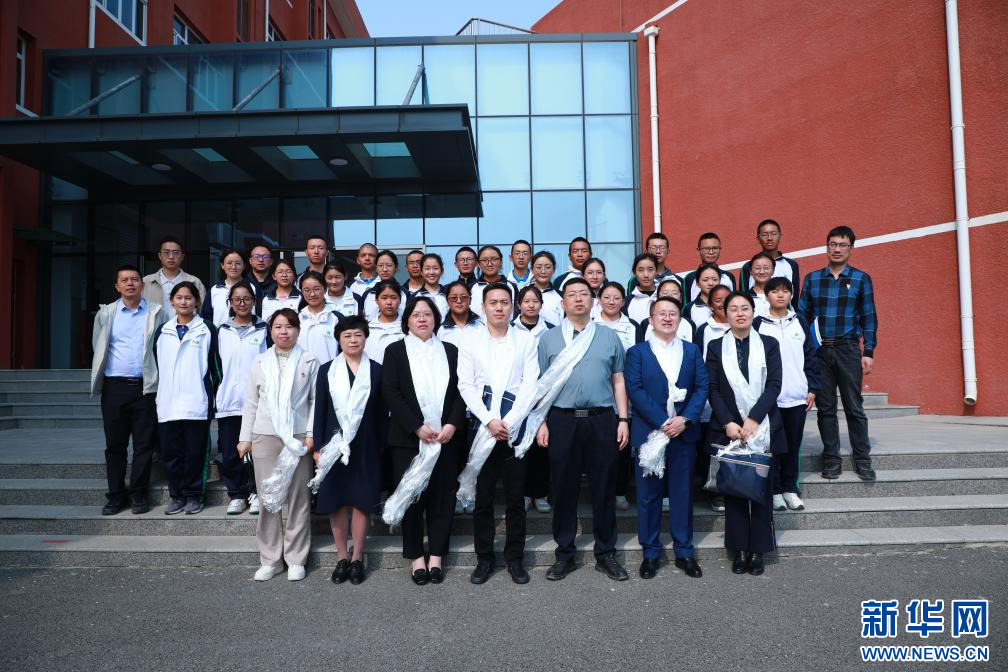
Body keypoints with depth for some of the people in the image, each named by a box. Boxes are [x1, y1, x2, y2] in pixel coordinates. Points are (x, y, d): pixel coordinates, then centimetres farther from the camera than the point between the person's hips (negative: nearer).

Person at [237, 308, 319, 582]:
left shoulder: (309, 362, 4)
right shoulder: (260, 362, 10)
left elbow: (315, 400, 2)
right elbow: (251, 403, 11)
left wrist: (311, 433, -5)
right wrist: (245, 437, 7)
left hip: (298, 437, -2)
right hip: (264, 437, 2)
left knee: (298, 498, 2)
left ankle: (296, 559, 12)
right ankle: (270, 559, 15)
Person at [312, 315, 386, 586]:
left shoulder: (376, 370, 3)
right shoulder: (327, 370, 6)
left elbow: (382, 413, 3)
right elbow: (320, 411, 4)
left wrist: (382, 446, -1)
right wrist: (318, 446, -1)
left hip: (365, 447, -1)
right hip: (334, 444, 1)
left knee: (362, 501, 3)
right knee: (337, 502, 6)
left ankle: (357, 557, 17)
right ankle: (341, 556, 20)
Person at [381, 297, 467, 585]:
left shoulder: (450, 351, 12)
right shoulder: (395, 351, 5)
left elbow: (460, 391, 6)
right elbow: (391, 393, -5)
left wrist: (452, 424, -10)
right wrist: (417, 427, -14)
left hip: (446, 438, 2)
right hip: (409, 439, -2)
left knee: (442, 496, 5)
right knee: (412, 496, 4)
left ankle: (436, 555, 17)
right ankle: (416, 556, 17)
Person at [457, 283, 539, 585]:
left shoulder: (526, 340, 5)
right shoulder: (470, 340, 5)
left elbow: (530, 385, -1)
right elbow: (466, 385, -1)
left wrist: (508, 423, -10)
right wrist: (490, 421, -11)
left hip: (515, 425, 0)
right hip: (482, 424, 0)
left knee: (515, 497, 6)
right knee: (482, 496, 6)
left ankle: (515, 557, 19)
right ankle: (484, 558, 18)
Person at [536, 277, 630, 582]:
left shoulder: (609, 337, 10)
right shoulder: (548, 338, 8)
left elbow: (618, 381, 11)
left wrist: (623, 419, 3)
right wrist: (541, 422, -2)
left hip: (601, 419, 1)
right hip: (562, 420, 0)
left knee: (603, 487, 7)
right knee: (564, 488, 7)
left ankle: (606, 553, 20)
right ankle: (564, 553, 20)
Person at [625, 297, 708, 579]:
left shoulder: (692, 351, 11)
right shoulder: (637, 352, 2)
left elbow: (702, 387, 3)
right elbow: (634, 390, -8)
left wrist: (685, 419, -12)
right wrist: (662, 423, -16)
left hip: (683, 431, 2)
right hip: (649, 432, -2)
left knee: (683, 492, 9)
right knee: (648, 494, 5)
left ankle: (684, 551, 20)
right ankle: (650, 551, 17)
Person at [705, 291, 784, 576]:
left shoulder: (769, 344, 6)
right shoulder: (716, 347, 6)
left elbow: (774, 385, -3)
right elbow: (712, 389, 1)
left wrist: (753, 419, -13)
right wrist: (728, 423, -11)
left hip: (763, 428, 0)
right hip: (729, 429, 0)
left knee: (762, 489, 5)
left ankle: (758, 550, 15)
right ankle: (739, 550, 14)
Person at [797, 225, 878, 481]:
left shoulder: (861, 279, 4)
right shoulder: (812, 279, 8)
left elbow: (869, 318, 4)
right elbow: (803, 315, 9)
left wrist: (869, 353, -2)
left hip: (848, 350, -1)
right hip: (819, 351, 2)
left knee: (854, 407, 2)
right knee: (825, 408, 6)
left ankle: (862, 460, 12)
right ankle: (831, 459, 15)